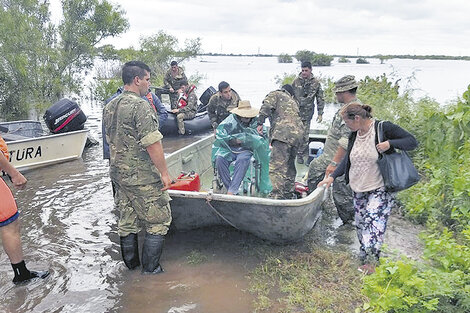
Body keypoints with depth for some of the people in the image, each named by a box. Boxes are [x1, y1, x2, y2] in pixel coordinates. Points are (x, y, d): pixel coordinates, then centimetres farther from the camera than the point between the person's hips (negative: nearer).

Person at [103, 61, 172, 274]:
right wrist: (164, 172, -15)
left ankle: (131, 265, 33)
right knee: (158, 222, 6)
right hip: (143, 178, -9)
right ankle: (150, 269, 13)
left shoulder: (109, 107, 9)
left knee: (127, 222, 18)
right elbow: (152, 144, -22)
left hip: (118, 174, 9)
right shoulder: (141, 106, -19)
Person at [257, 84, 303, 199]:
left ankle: (277, 196, -23)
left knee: (277, 167, -14)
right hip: (297, 133, 7)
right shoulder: (293, 102, 35)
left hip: (283, 133, -7)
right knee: (289, 167, 16)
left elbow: (266, 106, -3)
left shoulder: (275, 94, 18)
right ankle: (289, 195, 23)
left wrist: (260, 123, -7)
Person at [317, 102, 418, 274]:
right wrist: (332, 176, 3)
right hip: (358, 189, 7)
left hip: (380, 190, -6)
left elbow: (412, 141, -9)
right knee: (360, 223, 9)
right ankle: (365, 255, 22)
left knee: (373, 221, -17)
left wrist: (390, 143, -25)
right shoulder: (354, 135, 7)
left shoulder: (384, 128, -12)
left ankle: (371, 260, -8)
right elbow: (347, 160, 14)